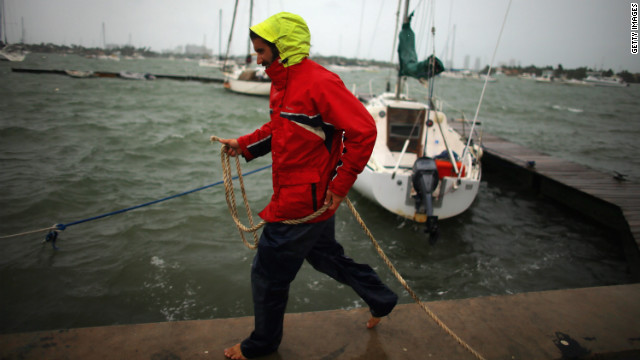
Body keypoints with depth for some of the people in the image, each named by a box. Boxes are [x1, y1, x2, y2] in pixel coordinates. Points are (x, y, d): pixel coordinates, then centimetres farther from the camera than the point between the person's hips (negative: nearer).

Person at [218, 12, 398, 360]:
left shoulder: (318, 82, -21)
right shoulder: (282, 82, 9)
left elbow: (364, 130, -24)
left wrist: (340, 186, -21)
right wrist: (244, 144, 7)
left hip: (300, 203, -10)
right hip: (311, 200, 10)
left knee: (268, 272, 7)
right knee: (325, 256, 25)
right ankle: (381, 299, 44)